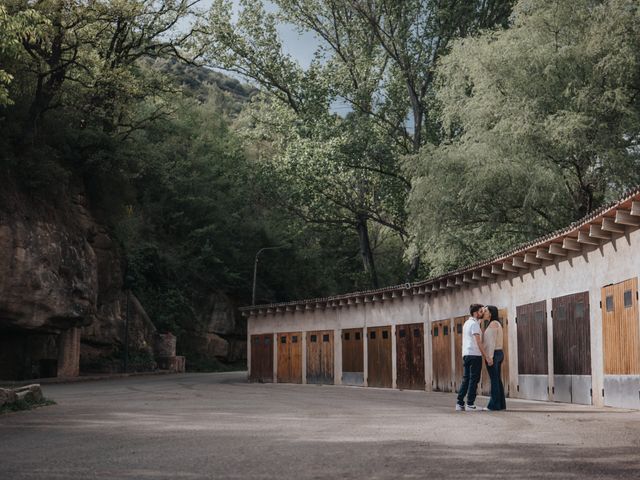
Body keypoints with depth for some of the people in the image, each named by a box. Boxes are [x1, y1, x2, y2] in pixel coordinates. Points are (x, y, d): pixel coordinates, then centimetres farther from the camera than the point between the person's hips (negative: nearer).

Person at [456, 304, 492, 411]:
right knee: (473, 379, -5)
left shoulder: (466, 323, 18)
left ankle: (460, 404, 6)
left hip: (466, 354, 9)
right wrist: (486, 357, -16)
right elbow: (478, 342, -17)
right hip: (474, 354, -9)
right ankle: (470, 404, -5)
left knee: (466, 379, 9)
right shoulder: (474, 324, -11)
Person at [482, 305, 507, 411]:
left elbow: (492, 341, -18)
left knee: (494, 380, -8)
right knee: (498, 380, 9)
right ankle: (501, 404, 9)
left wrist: (490, 357, -22)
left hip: (492, 354, -9)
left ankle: (494, 405, -7)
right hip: (499, 353, 9)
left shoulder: (493, 324, -12)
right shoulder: (497, 324, 17)